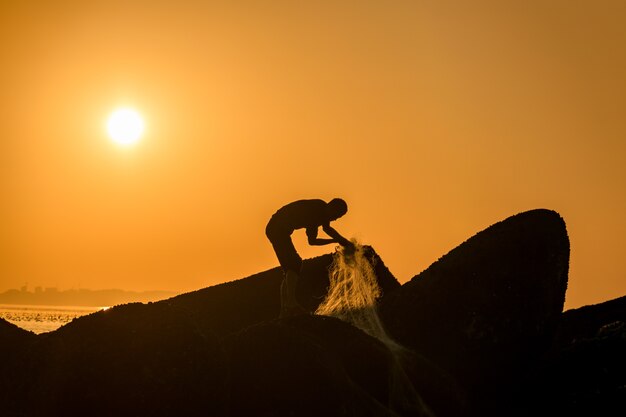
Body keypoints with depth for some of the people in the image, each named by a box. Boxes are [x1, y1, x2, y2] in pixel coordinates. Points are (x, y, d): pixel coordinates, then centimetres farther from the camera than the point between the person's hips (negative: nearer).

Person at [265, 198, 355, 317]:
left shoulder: (315, 216, 24)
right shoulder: (321, 206, -4)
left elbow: (312, 241, 27)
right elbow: (326, 228, -18)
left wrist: (336, 240, 29)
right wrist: (344, 241, -7)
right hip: (278, 228, -10)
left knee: (290, 269, 8)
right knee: (294, 264, -17)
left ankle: (284, 310, 5)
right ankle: (291, 302, -28)